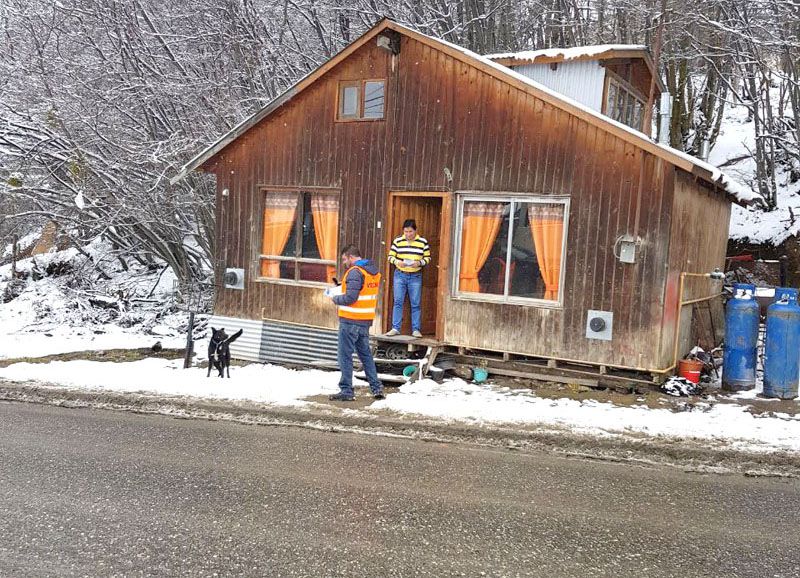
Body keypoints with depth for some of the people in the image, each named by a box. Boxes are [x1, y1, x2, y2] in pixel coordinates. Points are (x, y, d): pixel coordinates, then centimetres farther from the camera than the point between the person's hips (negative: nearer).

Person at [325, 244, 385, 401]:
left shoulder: (355, 272, -16)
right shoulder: (374, 271, 12)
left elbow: (350, 298, -23)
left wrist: (335, 298, -5)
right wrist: (338, 290, 12)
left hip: (350, 320, -9)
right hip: (366, 320, 9)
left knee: (345, 355, 1)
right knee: (365, 354, 17)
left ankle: (346, 391, 6)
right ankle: (377, 387, 16)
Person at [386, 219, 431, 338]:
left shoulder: (423, 241, -1)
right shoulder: (397, 241, 2)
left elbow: (428, 258, 3)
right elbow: (391, 256, 5)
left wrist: (419, 263, -16)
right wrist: (397, 262, -15)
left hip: (415, 276, -1)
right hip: (400, 275, 1)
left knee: (415, 304, 3)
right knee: (398, 302, 2)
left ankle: (416, 329, 9)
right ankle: (395, 328, 8)